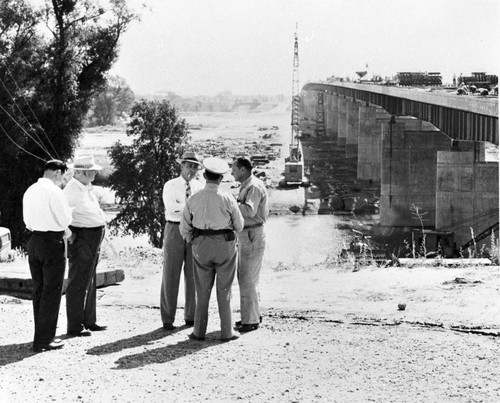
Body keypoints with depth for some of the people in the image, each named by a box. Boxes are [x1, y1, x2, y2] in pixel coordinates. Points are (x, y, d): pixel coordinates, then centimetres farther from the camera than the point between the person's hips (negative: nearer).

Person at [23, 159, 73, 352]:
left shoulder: (29, 191, 10)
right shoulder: (54, 191, -14)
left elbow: (28, 221, 14)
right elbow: (65, 219, -14)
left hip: (34, 241, 8)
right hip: (52, 243, -8)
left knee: (38, 291, 15)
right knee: (52, 292, -1)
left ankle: (42, 334, 24)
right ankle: (43, 341, -1)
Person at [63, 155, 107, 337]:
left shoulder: (87, 189, 13)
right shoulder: (71, 191, -16)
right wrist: (68, 233, -20)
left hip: (94, 240, 10)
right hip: (81, 240, -10)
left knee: (89, 283, 17)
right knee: (77, 284, -6)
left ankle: (89, 321, 26)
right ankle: (74, 326, -2)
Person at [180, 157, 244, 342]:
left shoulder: (193, 199, -4)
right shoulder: (228, 199, -11)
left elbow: (184, 228, 3)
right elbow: (239, 225, 0)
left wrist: (192, 243, 20)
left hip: (201, 245, 2)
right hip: (225, 244, -2)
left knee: (203, 290, 11)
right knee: (224, 290, 6)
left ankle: (199, 331, 11)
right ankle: (226, 331, 8)